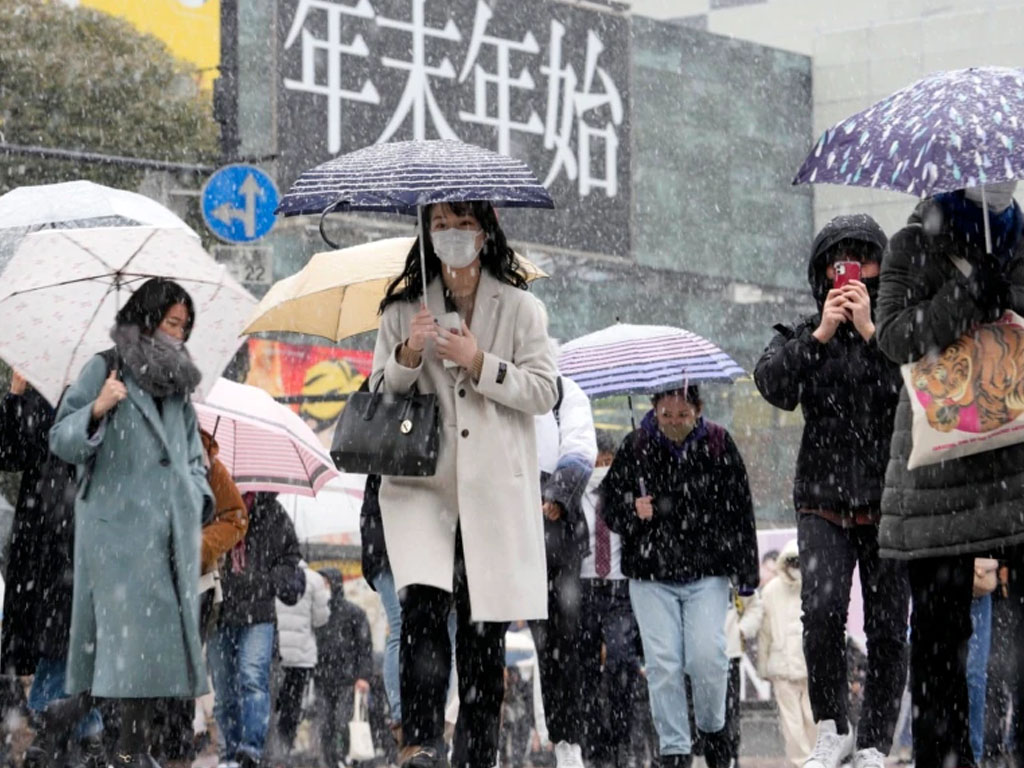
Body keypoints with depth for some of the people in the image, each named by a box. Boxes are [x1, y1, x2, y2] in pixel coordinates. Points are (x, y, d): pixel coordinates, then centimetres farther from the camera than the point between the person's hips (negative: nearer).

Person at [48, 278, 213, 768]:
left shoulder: (178, 381, 16)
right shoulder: (104, 371, -1)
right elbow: (62, 442, -5)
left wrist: (198, 498, 11)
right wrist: (97, 410, -22)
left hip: (173, 527, 6)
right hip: (120, 525, -6)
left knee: (163, 633, 1)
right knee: (131, 630, -12)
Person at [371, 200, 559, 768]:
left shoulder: (520, 308, 8)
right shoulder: (404, 308, 12)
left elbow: (544, 392, 1)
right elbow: (379, 395, 13)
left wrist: (479, 363, -11)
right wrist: (409, 354, -7)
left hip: (495, 488, 0)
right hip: (422, 483, 0)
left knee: (484, 625, 1)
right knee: (423, 600, -22)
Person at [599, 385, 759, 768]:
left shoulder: (718, 446, 0)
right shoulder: (635, 448, 1)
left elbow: (740, 510, 4)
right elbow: (610, 504, 10)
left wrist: (747, 575, 2)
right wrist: (633, 512, -14)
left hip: (707, 572, -1)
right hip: (651, 575, 1)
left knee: (707, 656, -9)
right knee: (663, 664, -4)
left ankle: (713, 728, 17)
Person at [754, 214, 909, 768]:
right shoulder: (802, 333, 11)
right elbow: (773, 385, -7)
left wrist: (870, 331, -15)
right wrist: (822, 335, -14)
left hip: (892, 501, 0)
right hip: (824, 500, 0)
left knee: (887, 628, 0)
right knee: (822, 611, -17)